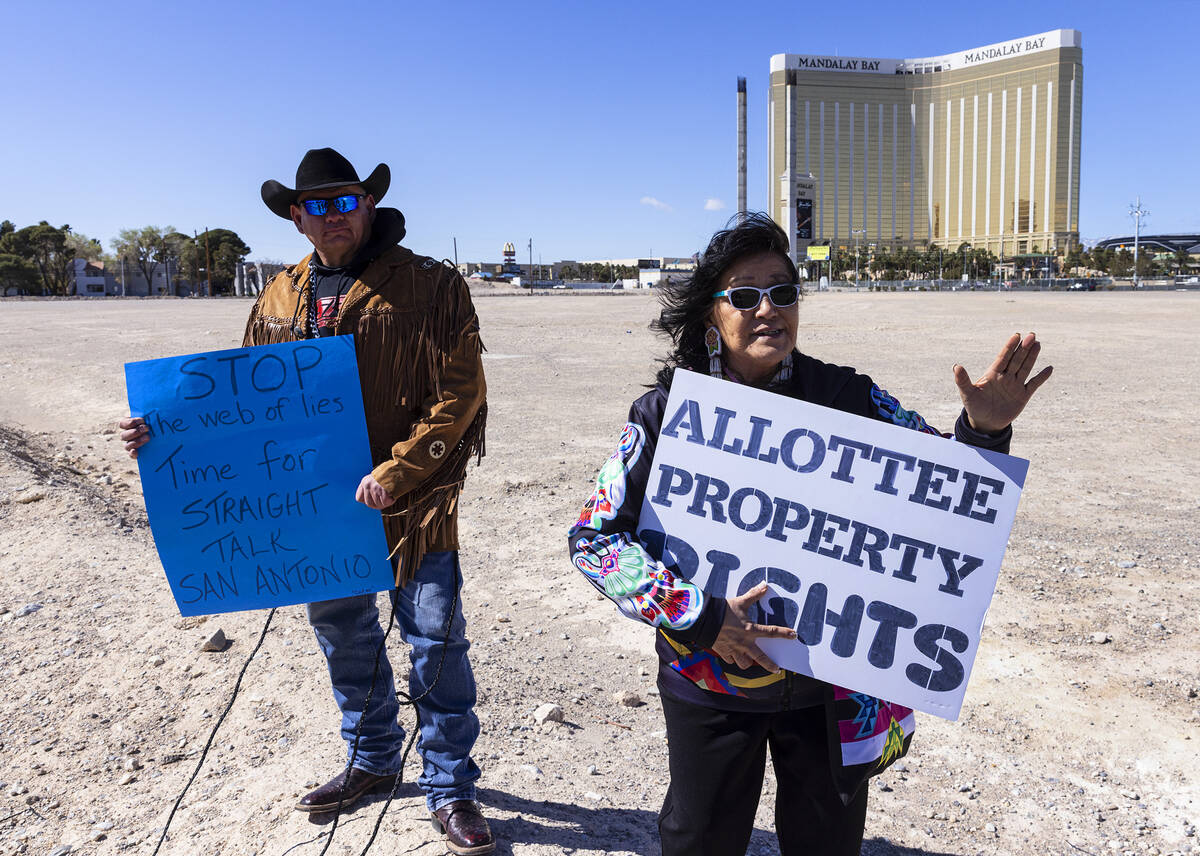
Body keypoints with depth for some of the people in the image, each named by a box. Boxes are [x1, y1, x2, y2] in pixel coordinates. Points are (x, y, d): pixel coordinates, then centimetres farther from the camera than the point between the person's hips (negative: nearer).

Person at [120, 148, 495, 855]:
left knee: (437, 643, 3)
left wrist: (394, 475, -20)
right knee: (344, 638, 18)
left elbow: (459, 396, -14)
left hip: (414, 502, -5)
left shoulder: (431, 286, -9)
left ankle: (450, 790, 21)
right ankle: (373, 761, 41)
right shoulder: (281, 299, 8)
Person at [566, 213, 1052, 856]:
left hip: (832, 683, 1)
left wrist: (983, 430, -24)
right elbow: (594, 536, -13)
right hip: (712, 678, -1)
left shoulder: (847, 398, -8)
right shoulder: (667, 413, -11)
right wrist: (698, 617, -22)